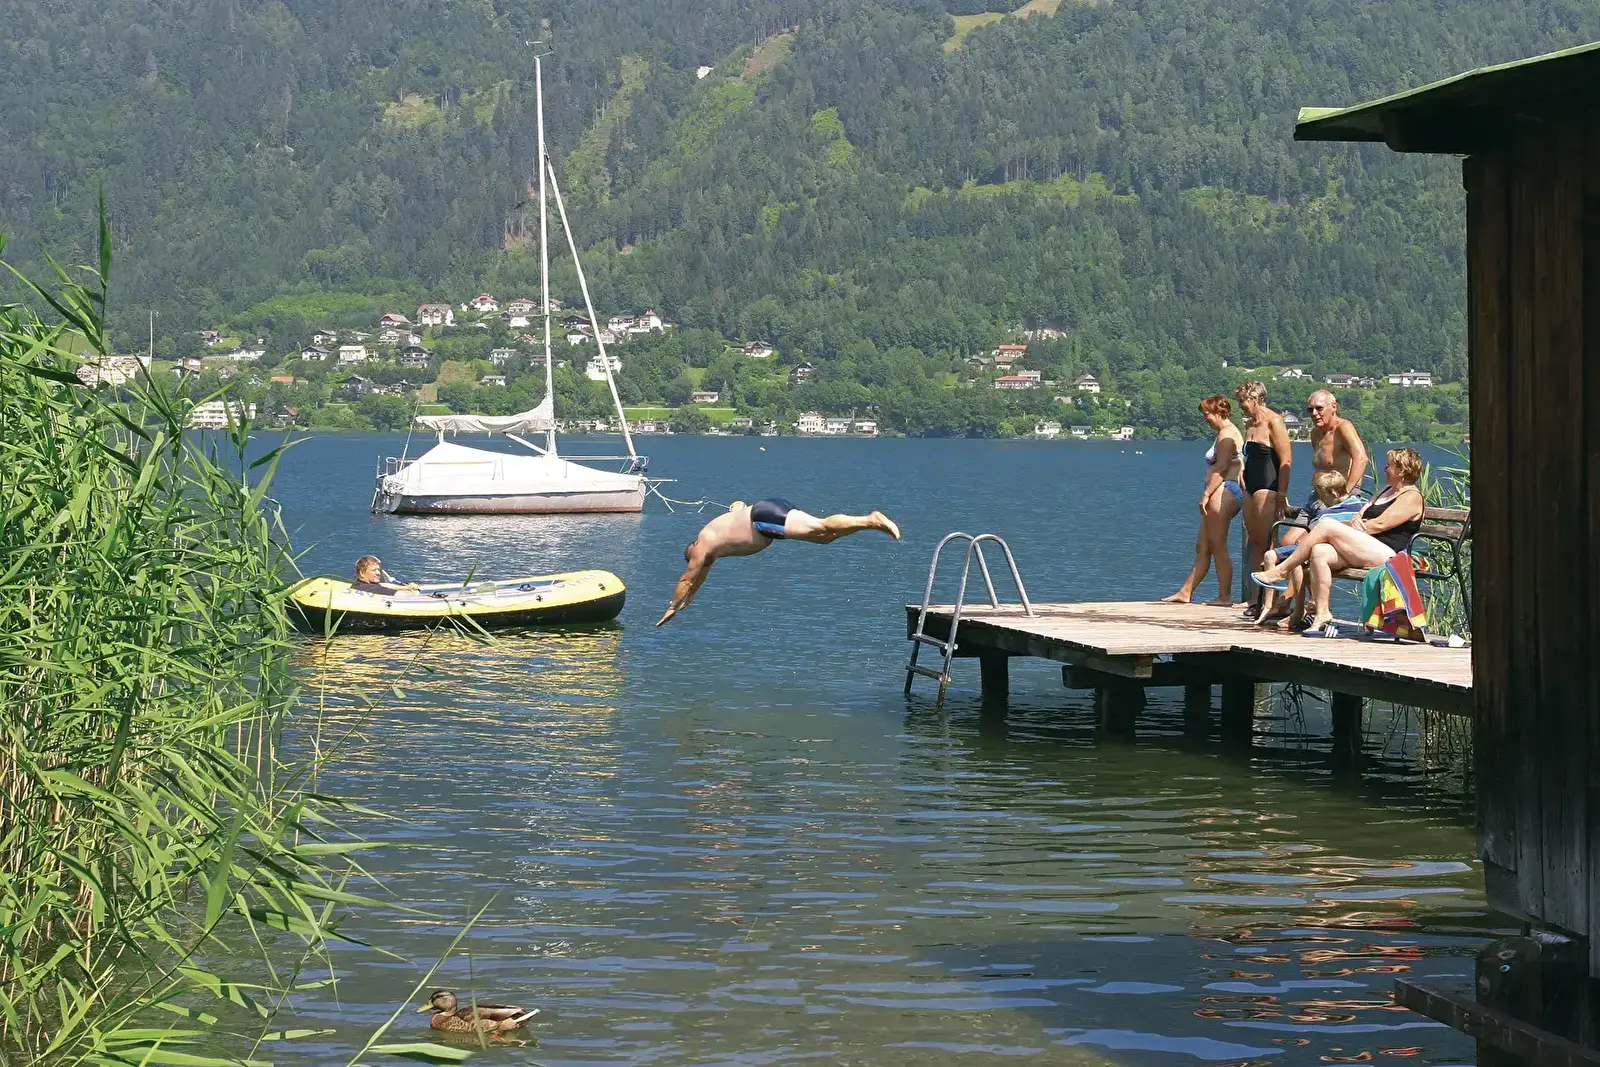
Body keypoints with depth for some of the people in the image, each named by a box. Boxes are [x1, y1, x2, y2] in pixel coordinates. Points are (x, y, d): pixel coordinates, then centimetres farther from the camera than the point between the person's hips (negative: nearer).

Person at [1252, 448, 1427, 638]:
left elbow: (1380, 524, -11)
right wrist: (1354, 524, -3)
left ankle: (1281, 571, -15)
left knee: (1326, 525, -21)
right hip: (1363, 550, 9)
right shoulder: (1386, 491, 30)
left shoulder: (1412, 497, -1)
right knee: (1319, 552, -20)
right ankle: (1321, 613, -21)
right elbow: (1361, 519, 21)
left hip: (1386, 554, -9)